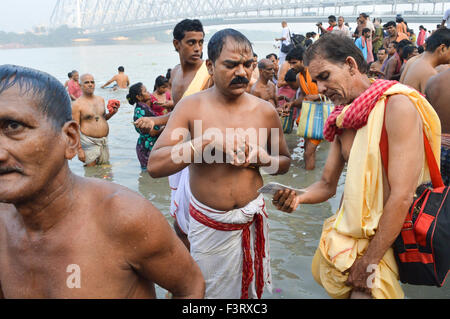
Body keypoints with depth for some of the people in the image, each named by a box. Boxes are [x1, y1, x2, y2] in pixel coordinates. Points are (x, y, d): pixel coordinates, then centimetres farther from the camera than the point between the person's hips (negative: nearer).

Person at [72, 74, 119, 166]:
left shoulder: (101, 99, 10)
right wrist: (79, 149, -17)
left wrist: (111, 113, 2)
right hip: (89, 142, -6)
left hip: (104, 141, 6)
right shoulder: (77, 104, -8)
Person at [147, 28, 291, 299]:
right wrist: (208, 139, -28)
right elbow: (155, 166, -20)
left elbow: (285, 162, 12)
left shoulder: (265, 110, -3)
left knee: (252, 287, 19)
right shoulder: (191, 107, -10)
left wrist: (263, 158, -11)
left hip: (252, 219, 2)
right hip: (207, 223, -2)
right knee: (207, 289, 16)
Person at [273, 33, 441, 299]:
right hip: (344, 232, 7)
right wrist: (298, 198, -10)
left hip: (381, 241, -7)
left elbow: (401, 197, -23)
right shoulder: (344, 120, 7)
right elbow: (328, 185, 11)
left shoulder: (397, 106, -19)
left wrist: (368, 263, -19)